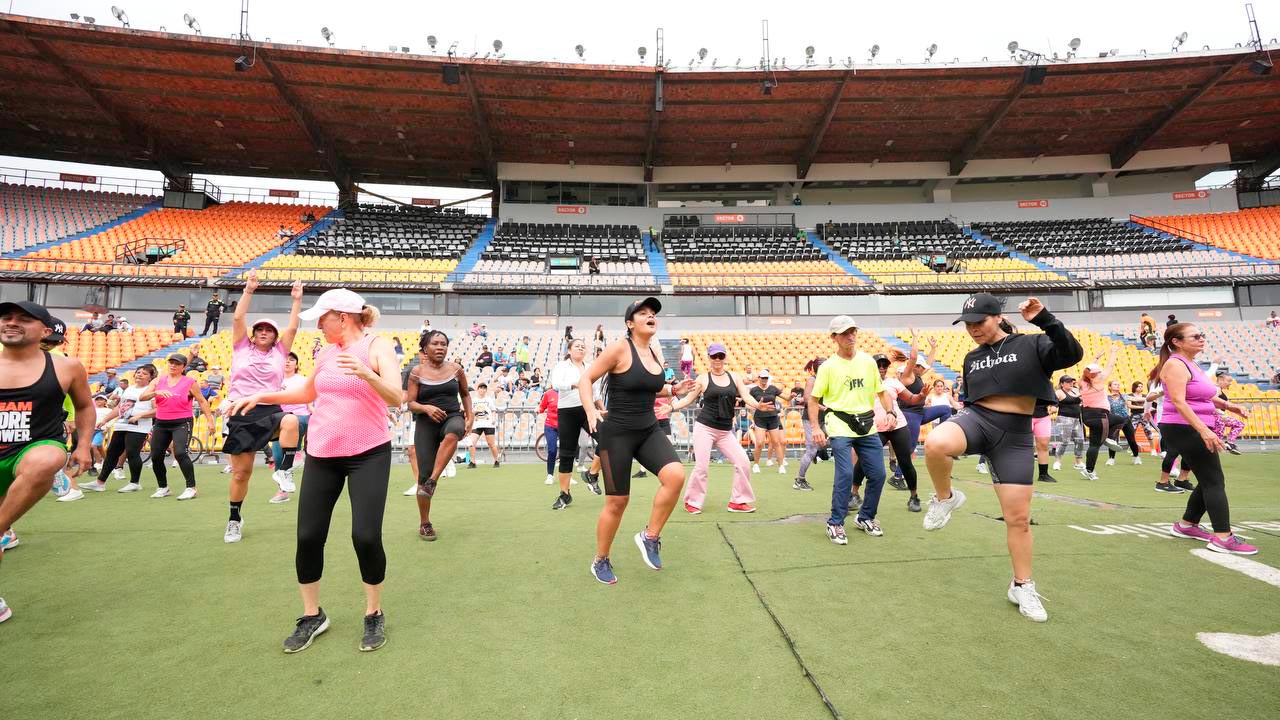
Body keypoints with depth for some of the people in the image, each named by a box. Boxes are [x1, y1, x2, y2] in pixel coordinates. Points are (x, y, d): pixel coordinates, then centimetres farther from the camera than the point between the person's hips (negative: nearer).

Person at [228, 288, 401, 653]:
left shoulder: (377, 345, -8)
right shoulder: (328, 351, 10)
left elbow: (396, 398, -21)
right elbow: (307, 392, 27)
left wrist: (366, 374, -36)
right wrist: (261, 396, 23)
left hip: (368, 454, -6)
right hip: (321, 454, 6)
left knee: (366, 537, -10)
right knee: (308, 537, 6)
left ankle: (374, 615, 14)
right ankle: (312, 615, 27)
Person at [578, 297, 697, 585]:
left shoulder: (654, 353, 8)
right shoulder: (619, 348, -13)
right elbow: (585, 379, -10)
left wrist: (673, 390, 8)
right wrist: (591, 410, -25)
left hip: (649, 430, 6)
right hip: (616, 434, -6)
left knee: (676, 475, -20)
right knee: (617, 502, 1)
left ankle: (650, 537, 4)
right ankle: (600, 561, 27)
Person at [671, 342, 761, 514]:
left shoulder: (734, 378, 9)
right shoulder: (703, 379, 0)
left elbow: (746, 397, 1)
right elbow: (688, 399, 3)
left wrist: (758, 405, -19)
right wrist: (671, 407, -11)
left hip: (726, 431, 4)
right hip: (704, 428, -4)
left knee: (743, 462, -4)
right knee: (701, 466, -8)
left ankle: (737, 501, 11)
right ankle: (692, 502, 13)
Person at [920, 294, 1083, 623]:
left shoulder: (1031, 346, 1)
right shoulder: (972, 358, 13)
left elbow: (1072, 355, -17)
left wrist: (1046, 320, -28)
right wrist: (958, 439, 20)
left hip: (1015, 436, -2)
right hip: (976, 420, 2)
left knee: (1018, 517, 2)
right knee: (934, 444, -36)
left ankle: (1022, 587, 23)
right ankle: (945, 498, -6)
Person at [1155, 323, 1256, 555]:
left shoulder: (1190, 364, 17)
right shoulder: (1175, 364, -14)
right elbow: (1178, 401, -25)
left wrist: (1227, 405, 17)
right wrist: (1204, 430, -30)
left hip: (1195, 430, 10)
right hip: (1183, 429, -10)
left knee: (1208, 481, 14)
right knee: (1214, 482, -8)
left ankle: (1186, 525, 25)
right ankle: (1223, 538, -6)